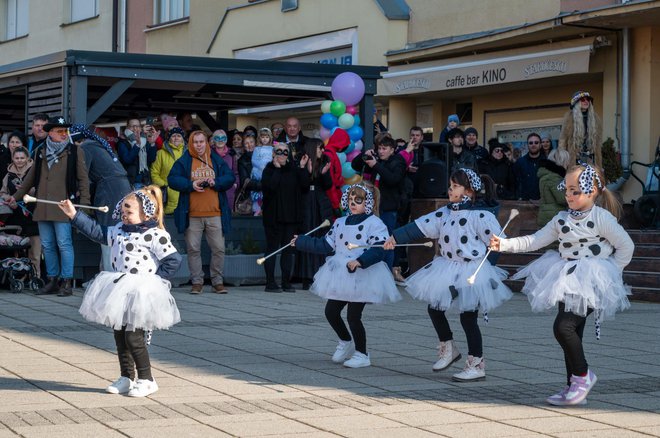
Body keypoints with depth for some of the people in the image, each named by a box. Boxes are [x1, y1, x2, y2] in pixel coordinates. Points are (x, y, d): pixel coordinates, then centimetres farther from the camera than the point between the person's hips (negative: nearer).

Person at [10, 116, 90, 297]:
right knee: (47, 246, 8)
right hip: (42, 207, 5)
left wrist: (84, 203, -8)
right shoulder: (40, 151, 14)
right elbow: (31, 177, 24)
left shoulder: (74, 151, 2)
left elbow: (83, 179, 0)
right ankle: (52, 281, 16)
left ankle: (67, 283, -1)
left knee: (64, 245, -7)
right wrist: (17, 196, 26)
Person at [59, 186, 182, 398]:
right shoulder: (119, 231, 11)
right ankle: (126, 378, 23)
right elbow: (97, 231, 21)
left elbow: (173, 260, -15)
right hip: (120, 292, 8)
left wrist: (154, 278, -14)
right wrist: (74, 215, 19)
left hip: (141, 294, -8)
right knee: (120, 335, 12)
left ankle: (146, 380, 2)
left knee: (134, 337, -9)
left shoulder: (155, 235, -12)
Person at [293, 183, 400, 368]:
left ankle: (361, 354, 11)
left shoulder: (374, 224, -9)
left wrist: (360, 261, -32)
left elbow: (377, 250, -18)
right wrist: (300, 242, 20)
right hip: (340, 276, 7)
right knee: (331, 311, 11)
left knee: (353, 316, -7)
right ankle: (346, 342, 36)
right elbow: (326, 245, 18)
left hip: (362, 276, -7)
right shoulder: (340, 223, 14)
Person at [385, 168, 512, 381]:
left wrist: (483, 263, -15)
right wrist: (396, 237, 2)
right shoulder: (445, 212, 6)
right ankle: (448, 349, 34)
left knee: (468, 317, -4)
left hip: (471, 273, -8)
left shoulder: (480, 215, -15)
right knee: (434, 308, 13)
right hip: (447, 270, 8)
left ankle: (477, 366, 6)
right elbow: (421, 226, 6)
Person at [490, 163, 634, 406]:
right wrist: (504, 244, -1)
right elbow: (535, 240, 9)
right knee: (571, 331, 10)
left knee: (563, 327, -19)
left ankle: (583, 374, 0)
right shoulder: (562, 219, 10)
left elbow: (626, 246, -5)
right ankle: (574, 387, 18)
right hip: (566, 282, 7)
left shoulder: (601, 217, -9)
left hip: (589, 284, -7)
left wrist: (610, 272, -4)